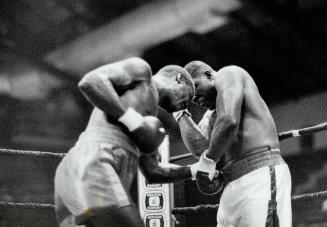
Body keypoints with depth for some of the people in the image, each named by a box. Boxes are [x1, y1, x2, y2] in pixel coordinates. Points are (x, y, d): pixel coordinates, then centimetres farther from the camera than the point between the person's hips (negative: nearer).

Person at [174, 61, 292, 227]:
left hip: (261, 175, -9)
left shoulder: (227, 74, 2)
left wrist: (208, 160, -4)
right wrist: (181, 113, 16)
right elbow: (200, 148, 7)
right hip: (235, 187, 9)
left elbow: (229, 122, -16)